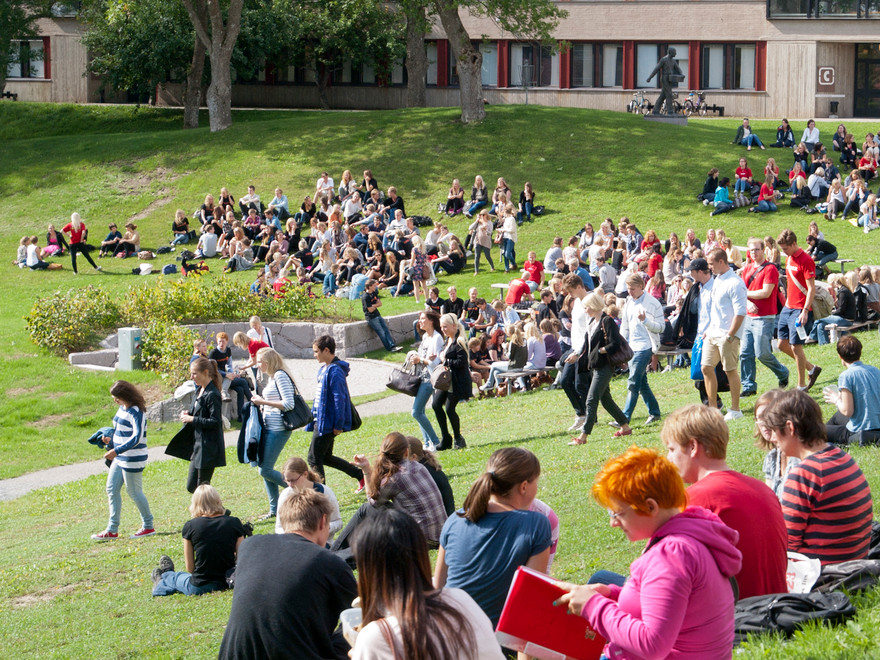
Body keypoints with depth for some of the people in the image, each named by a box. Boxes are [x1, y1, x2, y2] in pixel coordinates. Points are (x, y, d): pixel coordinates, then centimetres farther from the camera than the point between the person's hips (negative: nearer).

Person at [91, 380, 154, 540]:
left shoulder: (136, 412, -19)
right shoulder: (122, 408, 9)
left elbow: (136, 437, -28)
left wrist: (116, 451, -34)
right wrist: (110, 439, 6)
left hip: (133, 459, -10)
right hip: (120, 457, 10)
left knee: (134, 492, 0)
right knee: (112, 489, 9)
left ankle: (148, 526, 16)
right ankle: (112, 530, 15)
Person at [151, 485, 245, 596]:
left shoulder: (190, 526, -8)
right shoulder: (234, 523, -4)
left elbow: (190, 568, -3)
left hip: (199, 588, -2)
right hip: (228, 583, 2)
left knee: (178, 577, 33)